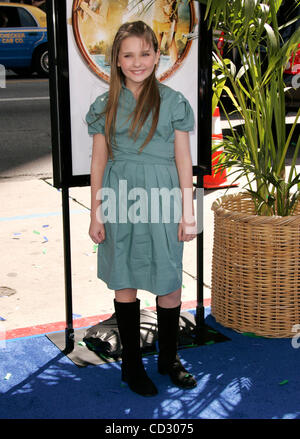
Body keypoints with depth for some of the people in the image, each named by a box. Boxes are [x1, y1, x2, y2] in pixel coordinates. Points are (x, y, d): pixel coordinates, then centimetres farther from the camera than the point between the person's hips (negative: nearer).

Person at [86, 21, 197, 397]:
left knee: (169, 284, 5)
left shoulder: (173, 102, 2)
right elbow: (98, 163, 7)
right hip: (120, 201, 1)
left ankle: (169, 358, 25)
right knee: (125, 284, 8)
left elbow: (183, 161, 3)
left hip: (161, 201, -1)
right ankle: (131, 363, 23)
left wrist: (188, 213, 0)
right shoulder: (105, 105, 5)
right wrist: (95, 215, 4)